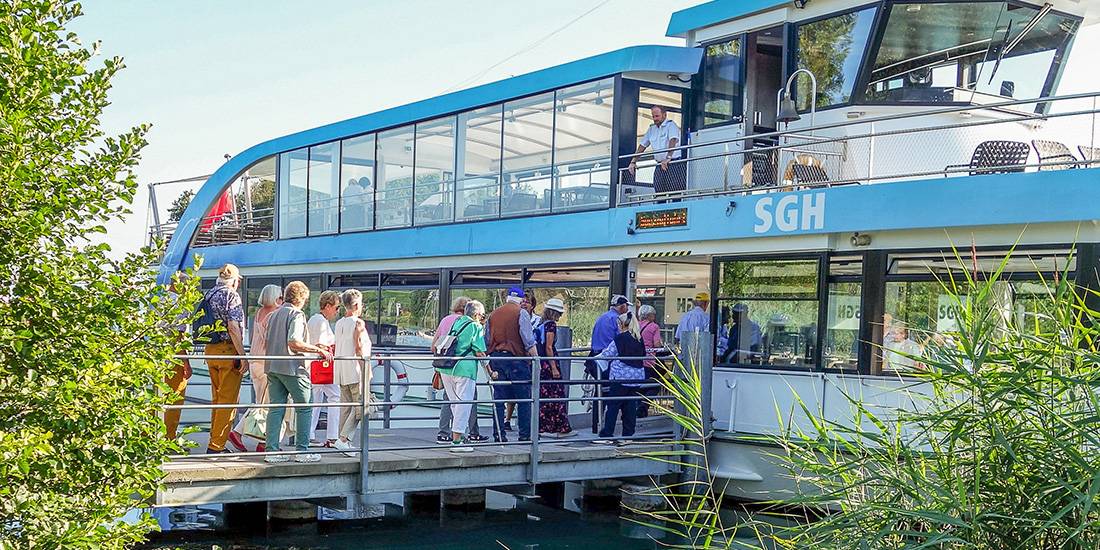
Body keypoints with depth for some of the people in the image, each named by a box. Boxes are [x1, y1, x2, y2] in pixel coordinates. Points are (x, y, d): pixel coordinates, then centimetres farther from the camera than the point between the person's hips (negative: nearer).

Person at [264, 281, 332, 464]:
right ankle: (302, 450, 3)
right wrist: (318, 350, -17)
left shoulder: (273, 315, 16)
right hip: (292, 367, -8)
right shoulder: (296, 315, -9)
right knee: (303, 408, 3)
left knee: (276, 408, 7)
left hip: (272, 367, 8)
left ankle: (272, 450, 3)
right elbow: (294, 342, -21)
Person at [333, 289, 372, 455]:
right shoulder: (358, 323, -10)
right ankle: (343, 439, -14)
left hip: (342, 372, 8)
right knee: (360, 408, -5)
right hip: (356, 372, -8)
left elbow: (338, 349, 16)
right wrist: (365, 373, -14)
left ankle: (345, 442, 10)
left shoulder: (339, 324, 13)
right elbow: (359, 350, -15)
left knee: (345, 408, 10)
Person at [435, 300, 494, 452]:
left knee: (454, 403, 19)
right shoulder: (475, 327, -2)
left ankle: (458, 435, 27)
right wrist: (490, 373, 1)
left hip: (445, 369, 7)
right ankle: (456, 441, -8)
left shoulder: (456, 322, 18)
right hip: (464, 369, -7)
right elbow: (480, 353, -6)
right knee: (464, 404, -4)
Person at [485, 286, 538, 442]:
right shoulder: (521, 313, -3)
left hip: (496, 358, 5)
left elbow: (486, 341, 15)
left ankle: (498, 435, 5)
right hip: (517, 358, -5)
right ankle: (525, 434, 1)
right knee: (523, 399, 2)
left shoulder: (493, 314, 13)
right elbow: (528, 340, -9)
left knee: (498, 399, 6)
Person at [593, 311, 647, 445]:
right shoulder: (639, 339, 7)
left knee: (613, 406, -1)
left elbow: (607, 354, -5)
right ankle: (627, 436, 8)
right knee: (631, 407, 8)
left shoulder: (620, 338, -10)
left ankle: (606, 436, 0)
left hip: (621, 377, -6)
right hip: (637, 377, 6)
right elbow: (643, 355, 18)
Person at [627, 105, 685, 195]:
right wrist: (633, 162, 12)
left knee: (675, 193, -13)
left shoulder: (671, 125, -2)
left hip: (675, 164, -6)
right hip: (660, 166, 6)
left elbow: (673, 141, -18)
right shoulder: (652, 128, 19)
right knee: (659, 192, -4)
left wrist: (668, 158, -32)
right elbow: (642, 145, 21)